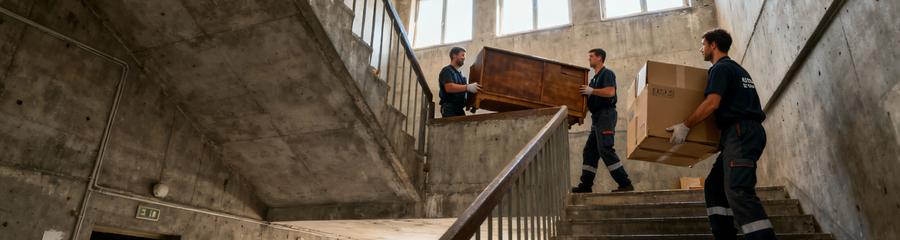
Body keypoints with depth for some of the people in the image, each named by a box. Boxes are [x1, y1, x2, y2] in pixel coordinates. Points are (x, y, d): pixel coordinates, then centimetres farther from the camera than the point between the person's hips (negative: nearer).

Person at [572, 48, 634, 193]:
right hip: (597, 116, 10)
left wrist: (591, 91, -16)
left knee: (605, 149, -15)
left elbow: (610, 92, -21)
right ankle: (585, 185, 9)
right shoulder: (595, 77, 23)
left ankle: (625, 184, -11)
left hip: (606, 115, -10)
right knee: (589, 150, 7)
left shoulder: (607, 73, -5)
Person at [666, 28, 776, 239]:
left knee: (738, 191, -21)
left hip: (740, 132, -10)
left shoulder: (721, 68, -3)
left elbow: (712, 103, -16)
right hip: (746, 133, 10)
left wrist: (685, 126, -13)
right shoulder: (737, 69, 27)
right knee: (715, 186, 10)